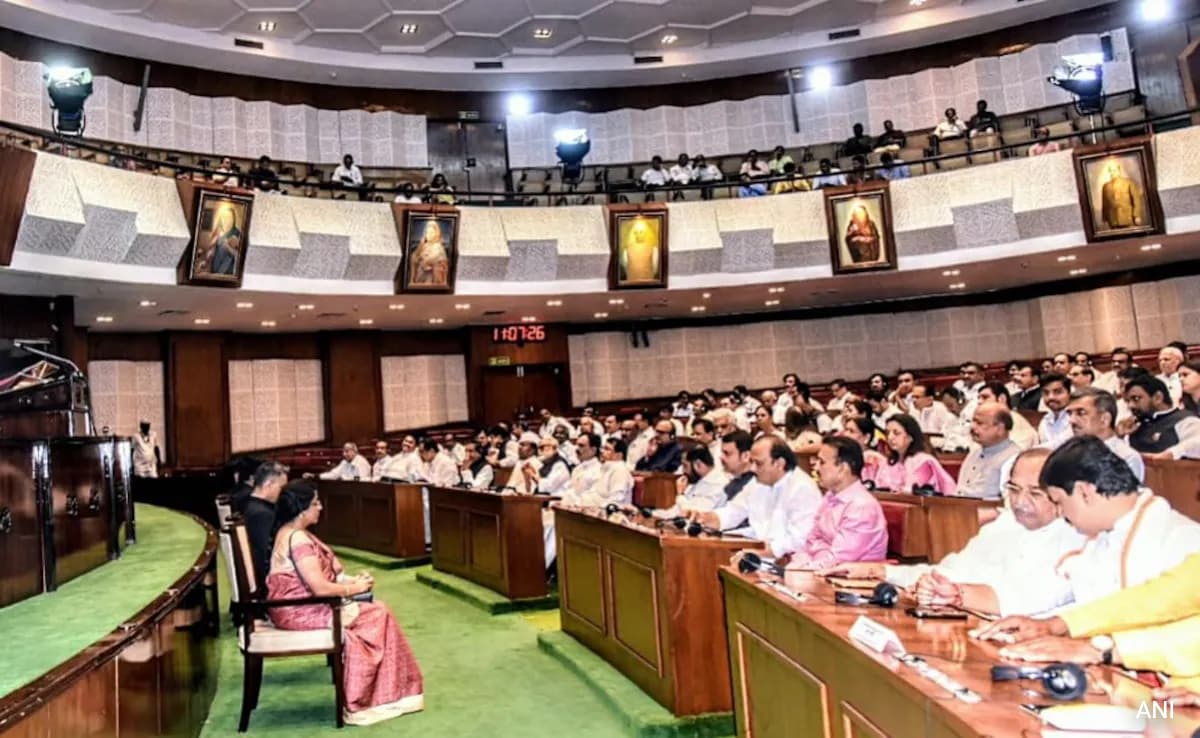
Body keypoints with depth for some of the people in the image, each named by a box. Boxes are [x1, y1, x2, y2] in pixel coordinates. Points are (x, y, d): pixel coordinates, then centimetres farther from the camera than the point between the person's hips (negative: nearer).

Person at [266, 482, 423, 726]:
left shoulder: (291, 533, 11)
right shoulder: (298, 539, -21)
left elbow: (317, 576, 15)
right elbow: (320, 588, -24)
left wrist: (350, 580, 2)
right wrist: (355, 587, -9)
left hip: (299, 605, 9)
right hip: (300, 611, -9)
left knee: (374, 610, 3)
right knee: (376, 615, -8)